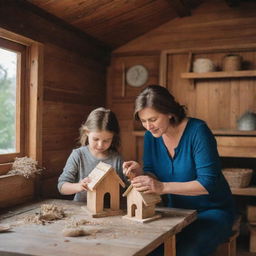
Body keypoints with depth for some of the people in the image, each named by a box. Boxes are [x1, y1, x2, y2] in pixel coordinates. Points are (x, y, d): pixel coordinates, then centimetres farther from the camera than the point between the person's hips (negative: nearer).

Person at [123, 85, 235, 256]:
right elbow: (154, 177, 2)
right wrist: (141, 174, -21)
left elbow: (209, 183, -24)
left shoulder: (197, 131, -20)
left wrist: (163, 187, -33)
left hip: (212, 211, -4)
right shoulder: (151, 136, -1)